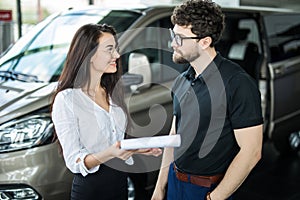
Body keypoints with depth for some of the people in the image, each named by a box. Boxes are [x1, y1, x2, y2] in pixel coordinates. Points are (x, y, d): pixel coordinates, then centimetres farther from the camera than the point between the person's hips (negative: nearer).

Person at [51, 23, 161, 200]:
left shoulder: (114, 92, 6)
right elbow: (73, 161, -17)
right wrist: (108, 154, -33)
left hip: (120, 184, 7)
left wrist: (137, 148, -3)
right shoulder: (66, 99, -16)